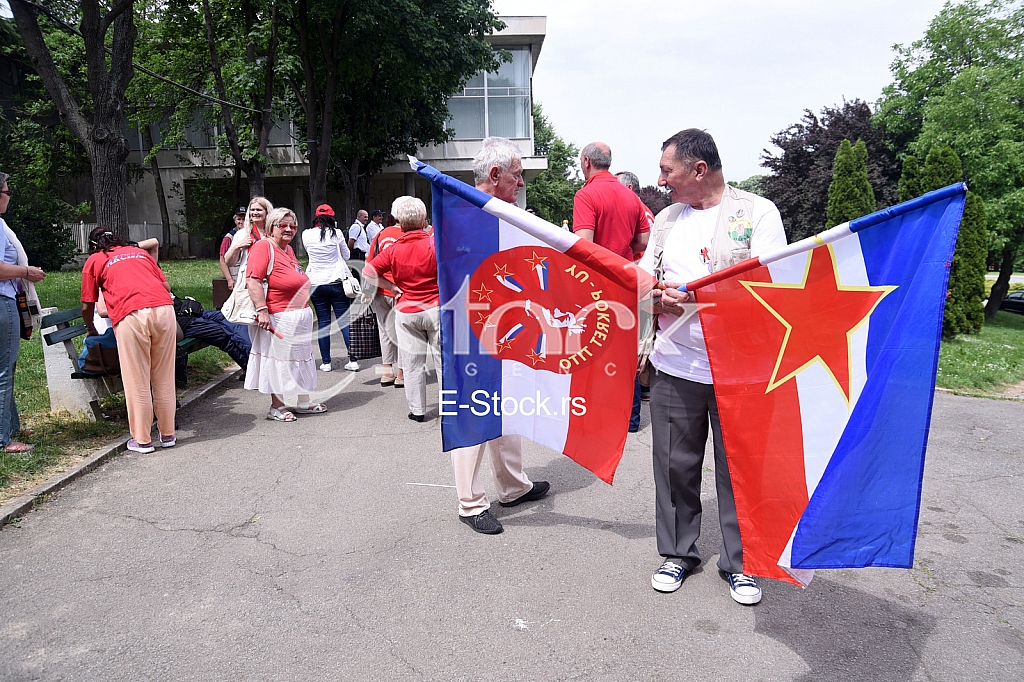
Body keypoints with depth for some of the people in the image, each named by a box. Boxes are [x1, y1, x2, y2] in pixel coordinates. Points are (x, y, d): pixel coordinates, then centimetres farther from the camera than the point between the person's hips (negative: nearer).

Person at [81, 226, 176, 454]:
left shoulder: (94, 261, 20)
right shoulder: (140, 252, 30)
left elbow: (87, 307, 21)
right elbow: (166, 286, 22)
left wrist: (91, 330, 40)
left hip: (131, 315, -3)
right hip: (164, 308, 4)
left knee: (137, 382, 5)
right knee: (164, 378, 11)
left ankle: (142, 440, 12)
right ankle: (167, 434, 19)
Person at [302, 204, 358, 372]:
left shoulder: (306, 235, 1)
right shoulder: (336, 233, -4)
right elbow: (346, 256, 6)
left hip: (316, 284, 2)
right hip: (337, 281, -2)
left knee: (323, 321, 7)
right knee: (344, 320, 1)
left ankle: (325, 362, 9)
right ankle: (353, 360, -1)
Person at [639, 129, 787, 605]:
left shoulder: (757, 211, -1)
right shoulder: (667, 218, 16)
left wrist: (692, 294, -21)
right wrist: (658, 298, -9)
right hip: (675, 365, 4)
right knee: (675, 464, 10)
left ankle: (739, 562, 24)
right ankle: (678, 552, 27)